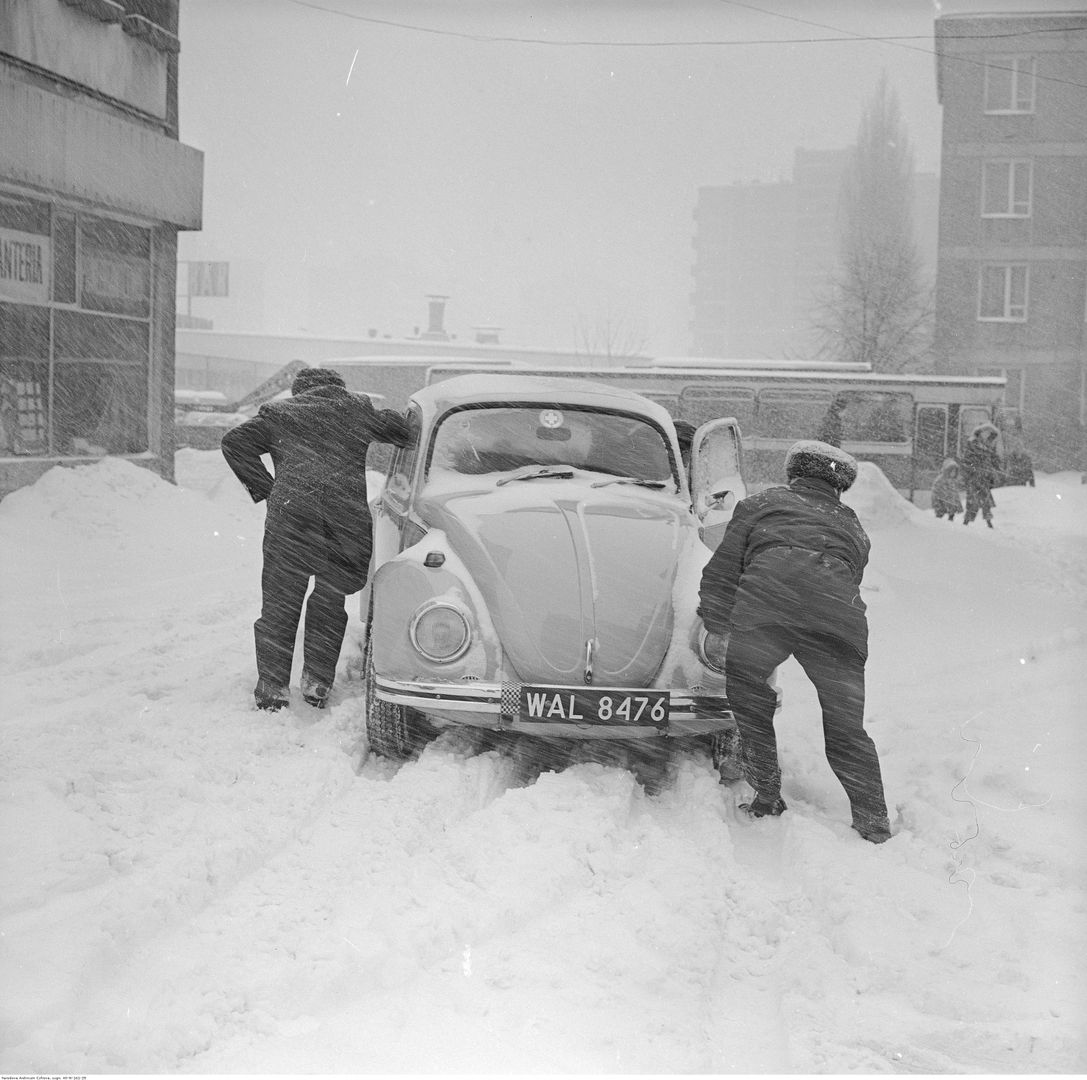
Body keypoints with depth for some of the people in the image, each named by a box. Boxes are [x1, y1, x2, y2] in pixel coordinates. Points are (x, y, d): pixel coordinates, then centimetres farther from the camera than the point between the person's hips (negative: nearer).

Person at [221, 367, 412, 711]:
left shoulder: (278, 412, 20)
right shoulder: (357, 407, 21)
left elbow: (235, 441, 10)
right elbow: (400, 430, 18)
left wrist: (264, 488, 11)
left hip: (290, 512, -1)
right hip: (350, 514, 1)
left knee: (280, 603, 9)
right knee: (330, 599, 16)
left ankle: (273, 685, 7)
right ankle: (317, 681, 13)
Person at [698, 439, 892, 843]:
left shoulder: (760, 503, 30)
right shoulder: (852, 527, 38)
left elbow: (721, 569, 20)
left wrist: (716, 628, 23)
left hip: (765, 600, -3)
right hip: (839, 610, 3)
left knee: (747, 702, 18)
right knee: (846, 730, 14)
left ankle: (767, 798, 17)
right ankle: (876, 827, 13)